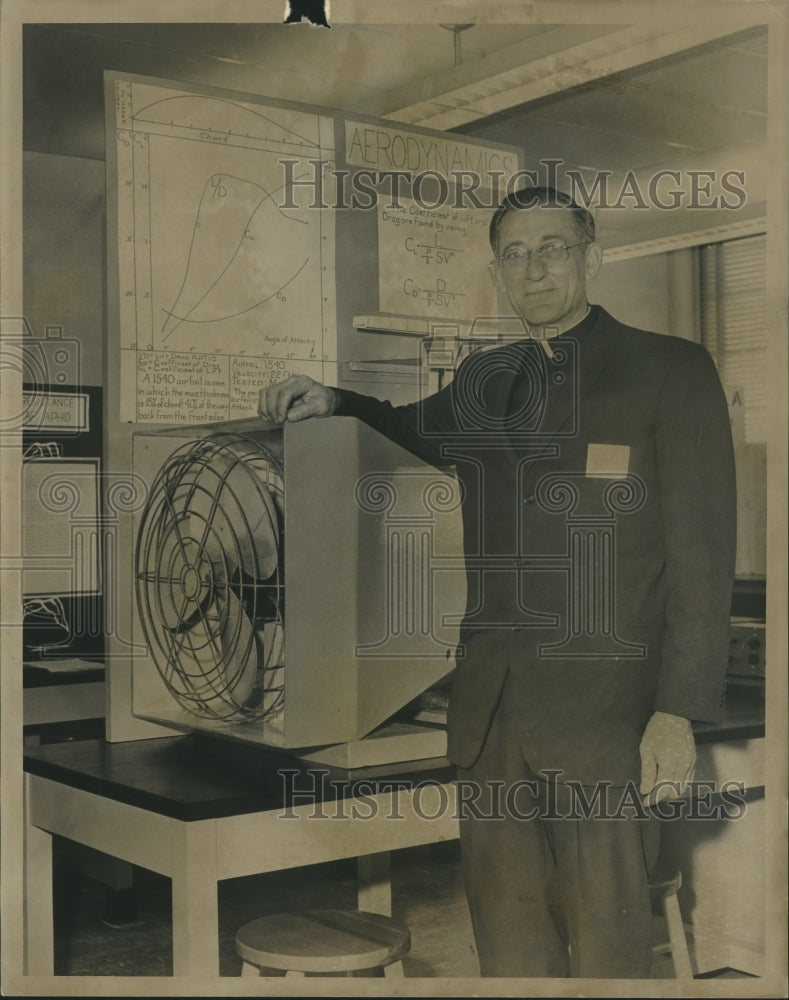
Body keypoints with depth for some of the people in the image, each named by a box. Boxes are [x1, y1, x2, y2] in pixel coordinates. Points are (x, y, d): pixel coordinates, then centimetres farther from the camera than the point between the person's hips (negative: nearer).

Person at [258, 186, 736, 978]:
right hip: (490, 706, 5)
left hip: (600, 708, -5)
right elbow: (415, 432, 35)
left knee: (604, 945, 0)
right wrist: (329, 402, 15)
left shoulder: (668, 370, -1)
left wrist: (680, 712, -12)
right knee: (506, 932, 11)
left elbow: (701, 550, -5)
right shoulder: (481, 380, 15)